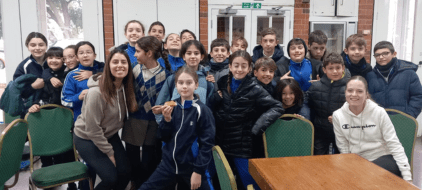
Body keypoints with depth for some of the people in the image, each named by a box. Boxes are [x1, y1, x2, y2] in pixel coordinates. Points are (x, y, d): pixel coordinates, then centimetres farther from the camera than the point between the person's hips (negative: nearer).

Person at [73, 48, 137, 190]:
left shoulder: (126, 87, -8)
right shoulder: (96, 92, -29)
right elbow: (92, 128, -23)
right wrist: (109, 152, -15)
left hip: (110, 136, 6)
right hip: (87, 138, -6)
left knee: (125, 173, -2)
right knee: (110, 178, -12)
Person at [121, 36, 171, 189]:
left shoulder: (164, 73, -8)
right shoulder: (136, 69, 1)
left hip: (153, 123, -3)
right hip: (134, 120, 3)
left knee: (149, 161, 7)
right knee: (132, 158, 13)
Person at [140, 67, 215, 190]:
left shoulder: (202, 111, -13)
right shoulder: (172, 107, 0)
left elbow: (207, 143, -12)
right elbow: (164, 137, 5)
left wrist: (198, 171, -12)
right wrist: (167, 119, -12)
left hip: (191, 168, -4)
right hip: (168, 164, 4)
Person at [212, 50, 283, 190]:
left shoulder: (254, 89, -9)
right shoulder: (222, 84, 3)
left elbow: (277, 108, -14)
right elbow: (212, 109, 11)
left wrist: (258, 127, -23)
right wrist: (216, 97, -9)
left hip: (244, 147, -4)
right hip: (222, 144, 4)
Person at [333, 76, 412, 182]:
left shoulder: (379, 112, -6)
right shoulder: (337, 115, -2)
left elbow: (394, 145, -5)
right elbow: (343, 148, 4)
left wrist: (407, 176, -10)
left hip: (383, 159, -2)